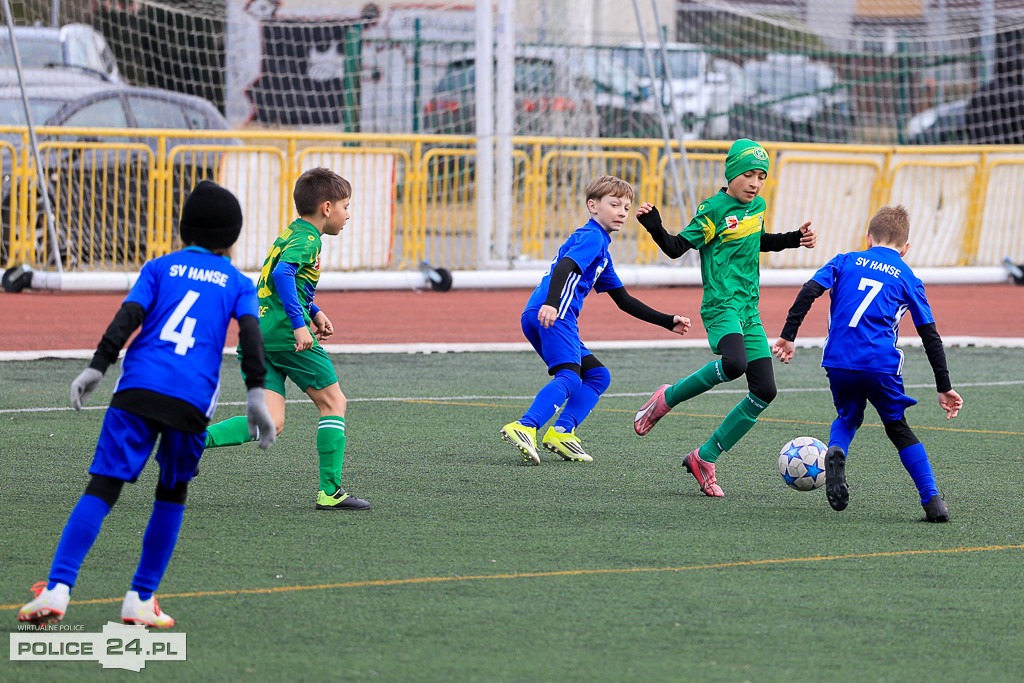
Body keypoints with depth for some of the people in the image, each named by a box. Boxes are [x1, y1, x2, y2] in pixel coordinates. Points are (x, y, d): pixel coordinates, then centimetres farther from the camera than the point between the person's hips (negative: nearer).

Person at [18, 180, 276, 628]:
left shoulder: (160, 268, 19)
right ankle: (141, 600, 15)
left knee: (101, 489, -5)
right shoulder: (238, 283, 18)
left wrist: (98, 367, -2)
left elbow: (128, 316, 5)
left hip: (137, 389, 0)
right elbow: (249, 333, 2)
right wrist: (256, 394, -5)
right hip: (191, 401, 0)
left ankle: (58, 589, -21)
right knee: (172, 496, 19)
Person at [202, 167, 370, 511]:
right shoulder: (307, 239, -8)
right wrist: (299, 324, -30)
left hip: (260, 334, 9)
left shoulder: (291, 234, 22)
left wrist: (313, 311, 29)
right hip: (286, 334, -9)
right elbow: (283, 274, -25)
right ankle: (330, 492, 2)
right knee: (333, 403, 4)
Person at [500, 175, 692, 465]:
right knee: (569, 377, -23)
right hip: (552, 314, -10)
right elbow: (565, 266, -20)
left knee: (597, 375, 14)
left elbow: (624, 300, 34)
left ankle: (561, 433, -1)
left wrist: (668, 322, 30)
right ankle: (524, 428, -38)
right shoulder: (591, 236, -1)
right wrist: (552, 303, -37)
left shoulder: (602, 250, 31)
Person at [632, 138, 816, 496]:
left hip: (749, 309, 8)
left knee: (764, 390, 0)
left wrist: (794, 239, 27)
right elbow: (677, 246, -7)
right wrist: (654, 226, -24)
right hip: (720, 305, -8)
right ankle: (667, 399, -9)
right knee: (735, 363, -36)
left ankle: (704, 458, 9)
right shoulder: (714, 209, -8)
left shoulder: (757, 207, 14)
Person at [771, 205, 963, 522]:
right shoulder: (908, 279, 14)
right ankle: (932, 500, 5)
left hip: (838, 362, 1)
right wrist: (944, 388, 16)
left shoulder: (845, 261, 16)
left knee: (848, 417, 26)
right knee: (898, 428, 15)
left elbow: (809, 291, 1)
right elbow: (931, 338, 13)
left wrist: (787, 336, 4)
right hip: (881, 364, -1)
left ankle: (836, 450, -8)